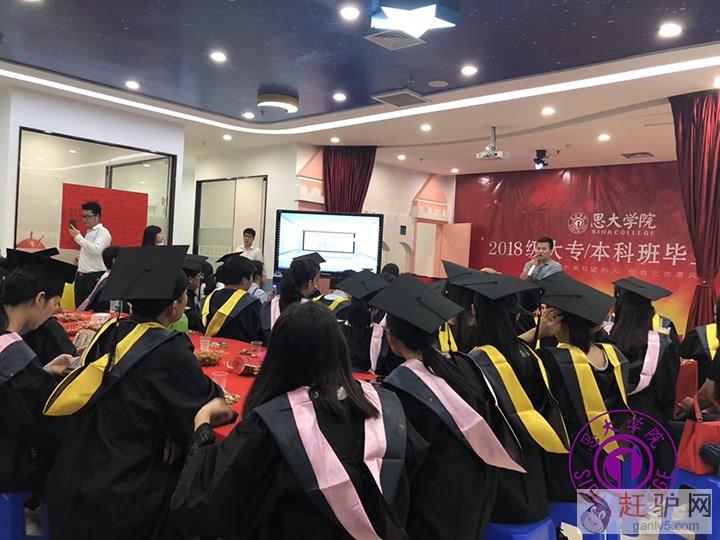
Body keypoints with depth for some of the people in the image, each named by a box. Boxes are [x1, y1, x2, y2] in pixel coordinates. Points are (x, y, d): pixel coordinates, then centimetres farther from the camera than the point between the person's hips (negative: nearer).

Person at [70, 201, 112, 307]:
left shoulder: (103, 232, -9)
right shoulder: (88, 232, 18)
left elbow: (96, 250, -25)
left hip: (95, 277, -9)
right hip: (81, 276, 9)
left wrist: (78, 237, -22)